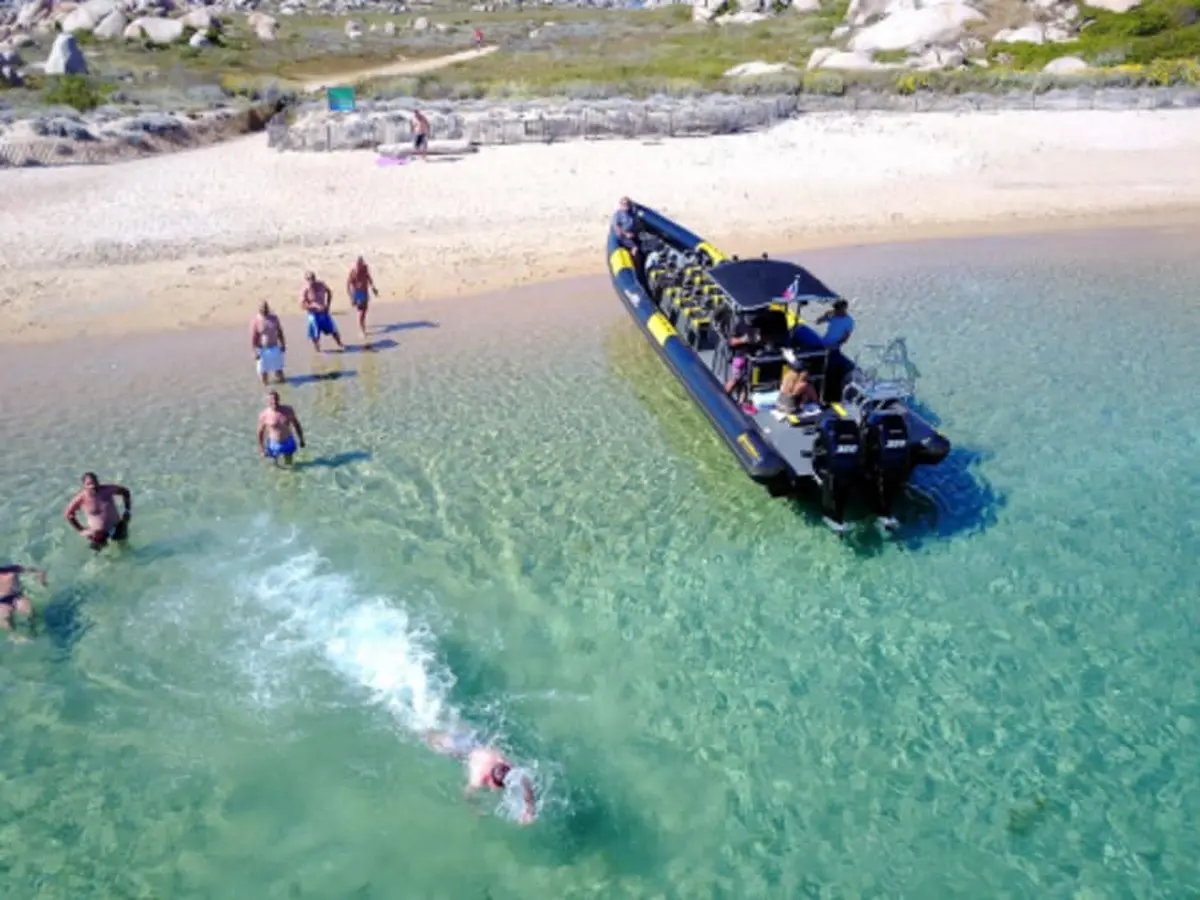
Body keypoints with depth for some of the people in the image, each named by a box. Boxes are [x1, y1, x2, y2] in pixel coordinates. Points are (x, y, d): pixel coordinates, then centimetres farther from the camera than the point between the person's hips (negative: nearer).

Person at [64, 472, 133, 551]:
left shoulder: (107, 489, -22)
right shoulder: (80, 499, -23)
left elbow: (125, 491, -4)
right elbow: (68, 514, -6)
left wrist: (128, 510, -5)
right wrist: (80, 530, -4)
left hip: (116, 525, 1)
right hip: (98, 532, -1)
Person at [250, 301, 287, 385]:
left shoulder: (274, 318, -2)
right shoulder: (255, 321, -16)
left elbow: (280, 332, 8)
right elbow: (253, 338, -14)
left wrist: (283, 344, 9)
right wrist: (255, 352, -16)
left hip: (275, 348, 4)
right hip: (263, 350, -4)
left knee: (278, 367, 18)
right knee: (263, 369, 7)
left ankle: (281, 380, 36)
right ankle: (265, 385, 22)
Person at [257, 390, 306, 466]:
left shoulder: (288, 410, -11)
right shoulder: (264, 415, -18)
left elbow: (296, 424, 3)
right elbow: (260, 432, -7)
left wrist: (301, 439, 8)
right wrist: (261, 447, -2)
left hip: (288, 442, 2)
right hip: (274, 444, -2)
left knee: (289, 464, 18)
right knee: (276, 465, 16)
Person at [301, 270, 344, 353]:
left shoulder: (321, 285, -9)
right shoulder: (305, 291, -19)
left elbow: (329, 292, 12)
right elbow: (302, 305, -20)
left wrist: (327, 304, 1)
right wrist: (315, 306, -30)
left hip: (324, 312, 4)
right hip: (313, 314, -4)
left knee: (333, 330, 14)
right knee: (315, 335, 3)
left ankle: (340, 345, 32)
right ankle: (318, 350, 23)